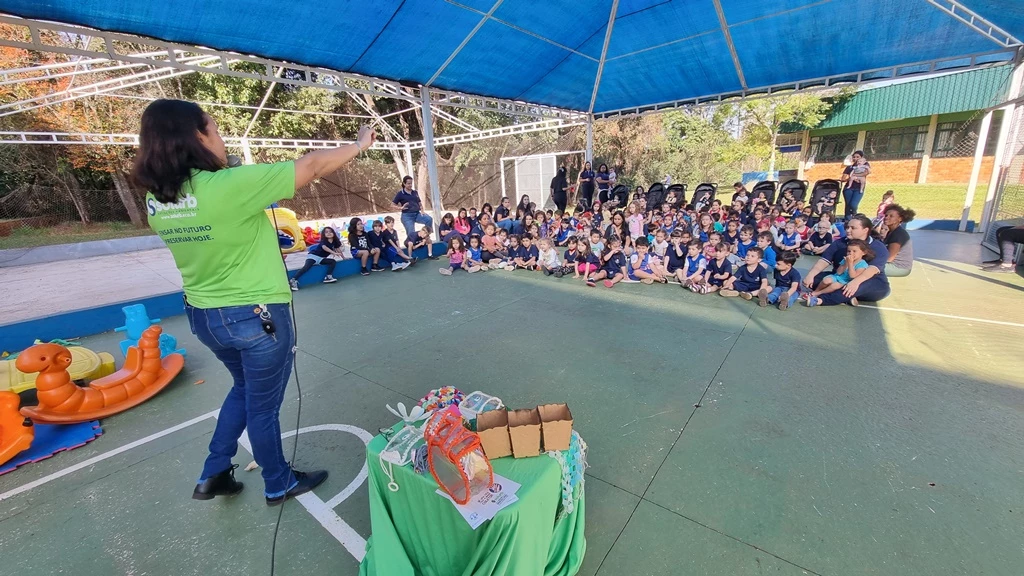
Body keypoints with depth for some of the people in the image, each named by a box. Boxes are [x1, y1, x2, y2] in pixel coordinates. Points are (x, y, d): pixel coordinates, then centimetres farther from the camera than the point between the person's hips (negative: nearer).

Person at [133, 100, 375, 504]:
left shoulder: (157, 201, -1)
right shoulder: (229, 186, -23)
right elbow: (312, 166, -16)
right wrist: (358, 145, -2)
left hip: (203, 316, 7)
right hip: (257, 315, -7)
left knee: (245, 389, 31)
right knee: (263, 406, 12)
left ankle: (213, 475, 39)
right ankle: (279, 485, 36)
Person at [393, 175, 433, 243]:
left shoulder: (415, 192, 14)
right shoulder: (400, 194, 1)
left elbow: (420, 203, 20)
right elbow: (393, 205, 3)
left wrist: (422, 211, 2)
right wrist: (401, 208, -14)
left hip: (417, 214, 4)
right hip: (407, 216, -4)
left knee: (429, 219, -24)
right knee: (411, 233, -14)